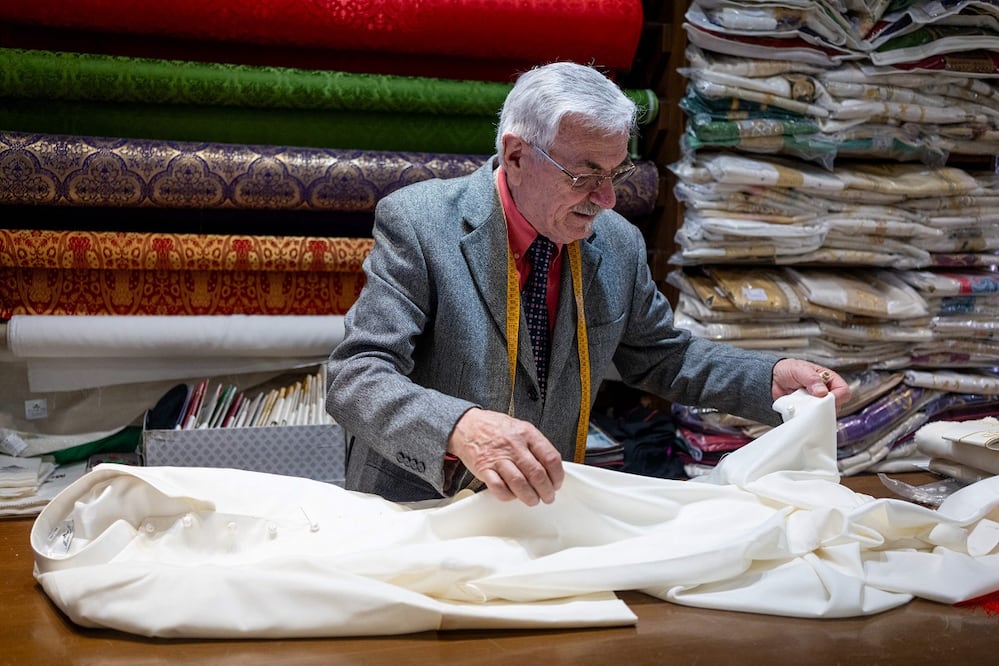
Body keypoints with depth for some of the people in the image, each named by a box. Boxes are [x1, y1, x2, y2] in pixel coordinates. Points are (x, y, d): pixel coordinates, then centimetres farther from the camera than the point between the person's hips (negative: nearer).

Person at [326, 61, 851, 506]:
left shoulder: (618, 244, 4)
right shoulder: (417, 223, -12)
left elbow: (661, 356, 19)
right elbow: (355, 378, -20)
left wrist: (772, 378, 2)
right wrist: (460, 428, -40)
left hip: (547, 509, 5)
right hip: (416, 520, -4)